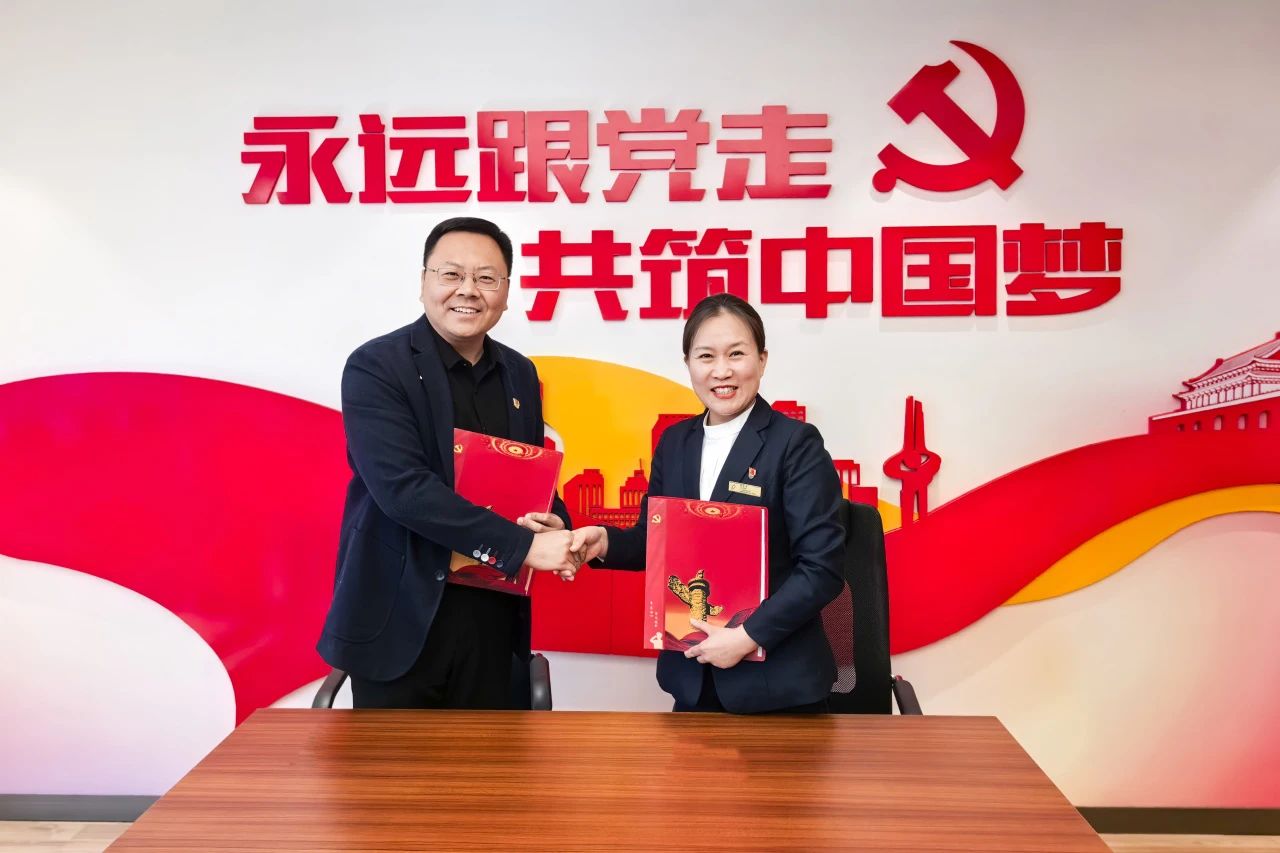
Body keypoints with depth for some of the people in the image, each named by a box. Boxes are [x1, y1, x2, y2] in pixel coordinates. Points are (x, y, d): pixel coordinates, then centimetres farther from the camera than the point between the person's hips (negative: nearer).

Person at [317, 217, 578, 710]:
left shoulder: (520, 374, 8)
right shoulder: (376, 367, -11)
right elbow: (402, 487, -22)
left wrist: (557, 532, -7)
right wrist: (521, 545, -22)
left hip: (492, 617, 5)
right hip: (402, 620, -5)